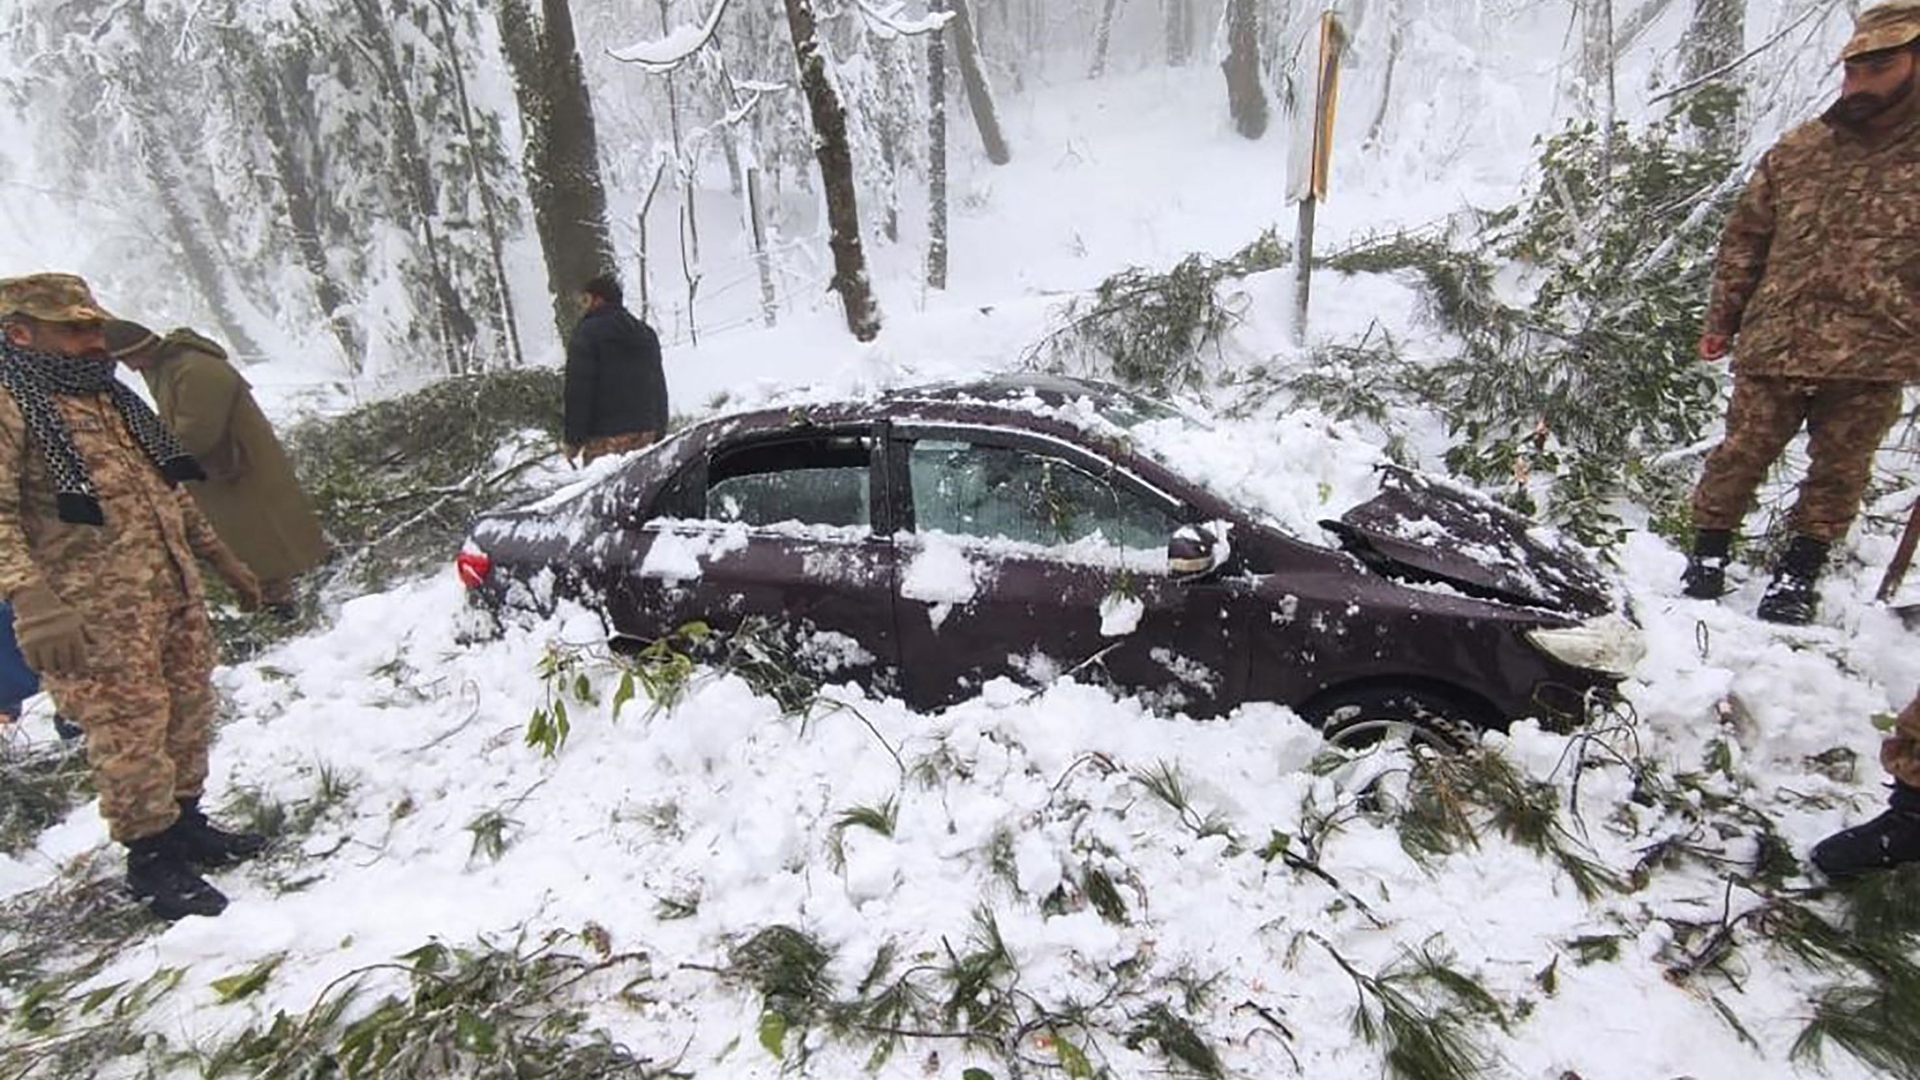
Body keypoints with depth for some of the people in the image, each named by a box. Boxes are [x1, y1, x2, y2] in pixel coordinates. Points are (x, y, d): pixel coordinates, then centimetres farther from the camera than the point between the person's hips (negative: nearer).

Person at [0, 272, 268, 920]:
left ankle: (186, 824, 30)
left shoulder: (112, 398, 17)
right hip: (95, 614, -8)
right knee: (130, 730, -1)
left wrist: (221, 559, 23)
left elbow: (169, 490, 24)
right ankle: (152, 859, 13)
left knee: (189, 710, 14)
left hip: (176, 590, 8)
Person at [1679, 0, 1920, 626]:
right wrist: (1721, 320, 7)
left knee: (1839, 471, 8)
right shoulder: (1798, 151, 7)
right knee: (1741, 455, 3)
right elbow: (1745, 239, 11)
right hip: (1775, 343, 0)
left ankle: (1799, 572, 22)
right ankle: (1708, 554, 17)